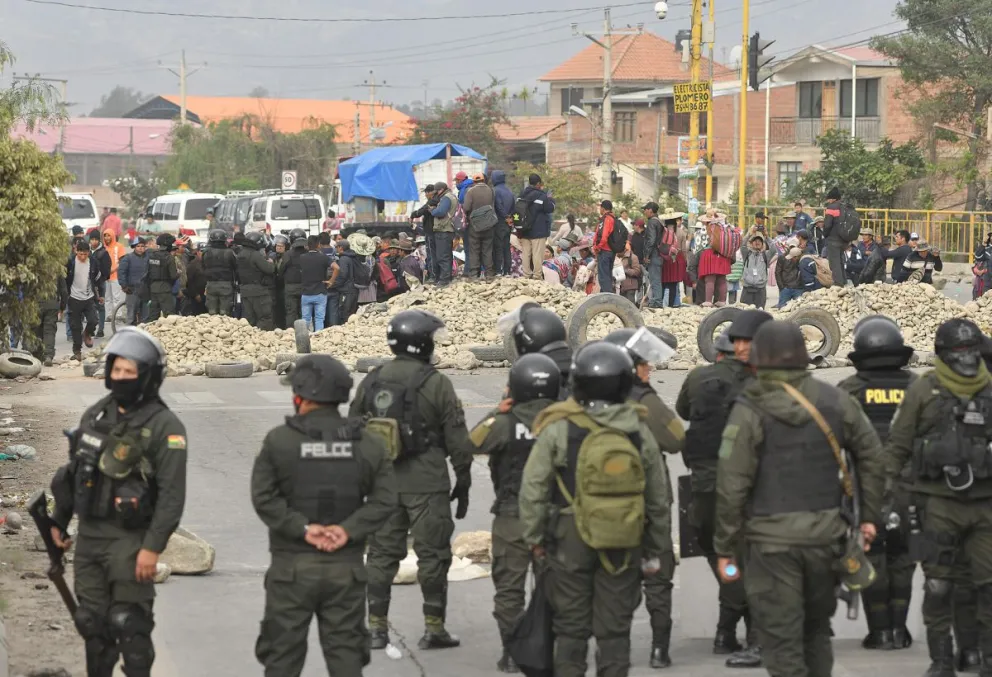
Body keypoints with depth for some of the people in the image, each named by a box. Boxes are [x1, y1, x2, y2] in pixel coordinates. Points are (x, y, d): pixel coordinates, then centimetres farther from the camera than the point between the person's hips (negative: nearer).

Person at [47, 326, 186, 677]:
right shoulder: (96, 415, 9)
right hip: (89, 535, 6)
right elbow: (74, 470, 19)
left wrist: (153, 547, -21)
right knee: (91, 620, 11)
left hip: (130, 540, -6)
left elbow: (172, 494, -16)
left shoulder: (164, 426, -12)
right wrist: (59, 520, 19)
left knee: (129, 622, -7)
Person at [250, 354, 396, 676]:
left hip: (292, 566, -2)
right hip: (346, 568, 2)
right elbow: (385, 499, -4)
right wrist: (348, 530, -10)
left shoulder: (279, 440, -6)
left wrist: (302, 528, -12)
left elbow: (264, 498, -13)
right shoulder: (366, 444, 3)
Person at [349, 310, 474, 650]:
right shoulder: (436, 384, -9)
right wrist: (463, 481, 2)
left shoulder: (371, 382, 6)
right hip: (427, 483, -4)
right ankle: (434, 628, 5)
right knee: (432, 555, 3)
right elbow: (457, 439, -7)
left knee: (382, 554, 11)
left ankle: (376, 627, 12)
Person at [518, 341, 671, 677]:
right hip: (624, 546, 2)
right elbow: (658, 498, 7)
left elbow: (532, 488, -7)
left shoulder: (559, 429, -8)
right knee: (614, 629, 7)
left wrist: (534, 536, 5)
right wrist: (656, 549, 16)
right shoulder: (640, 431, 0)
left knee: (571, 627, 7)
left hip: (571, 539, -2)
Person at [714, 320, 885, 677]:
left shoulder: (748, 412, -10)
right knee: (816, 633, 21)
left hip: (771, 542, -4)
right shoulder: (835, 402, 2)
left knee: (782, 643, -1)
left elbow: (732, 487, -12)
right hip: (826, 536, 4)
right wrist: (869, 515, 19)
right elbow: (873, 459, 9)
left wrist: (725, 548, -5)